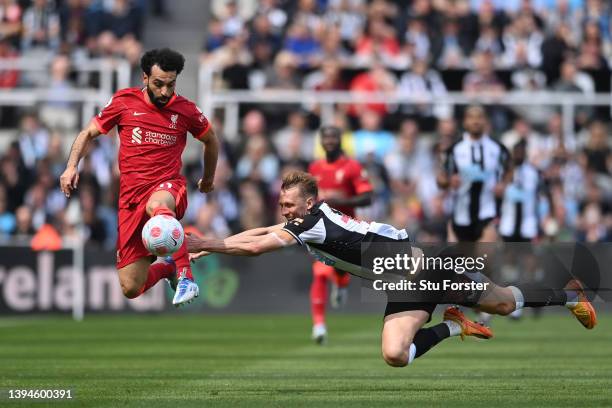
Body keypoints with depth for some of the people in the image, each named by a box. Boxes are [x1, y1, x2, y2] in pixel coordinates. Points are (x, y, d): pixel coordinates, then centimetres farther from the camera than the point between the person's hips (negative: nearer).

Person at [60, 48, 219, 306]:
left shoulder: (185, 109, 1)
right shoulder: (124, 101, 1)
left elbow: (211, 140, 20)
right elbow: (88, 133, 10)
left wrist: (208, 179, 31)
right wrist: (72, 166, -6)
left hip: (169, 188, -2)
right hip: (131, 196, 2)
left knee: (157, 204, -44)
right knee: (130, 289, -3)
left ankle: (185, 275, -35)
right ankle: (167, 268, 31)